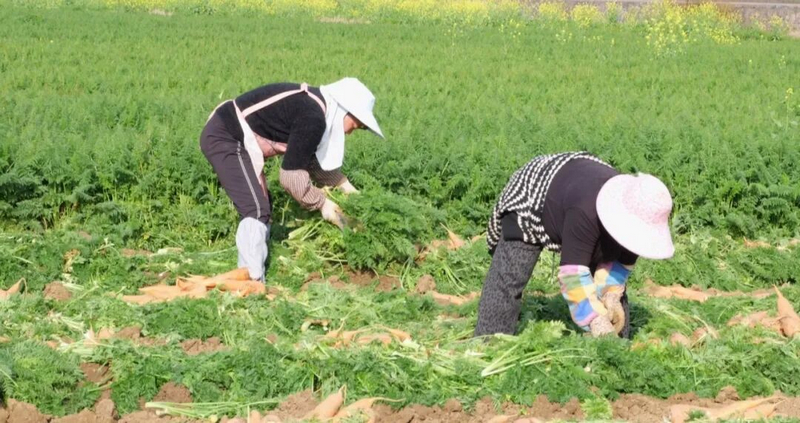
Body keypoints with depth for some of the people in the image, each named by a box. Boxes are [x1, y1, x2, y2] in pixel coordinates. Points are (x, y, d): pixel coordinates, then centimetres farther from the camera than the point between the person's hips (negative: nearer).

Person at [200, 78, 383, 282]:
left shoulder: (313, 106, 11)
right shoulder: (312, 119, -20)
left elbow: (315, 161, 23)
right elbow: (292, 175, -18)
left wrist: (348, 189, 17)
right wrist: (323, 203, -6)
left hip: (222, 134, 11)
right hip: (225, 139, -11)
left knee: (262, 208, 13)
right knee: (257, 211, -15)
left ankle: (249, 276, 16)